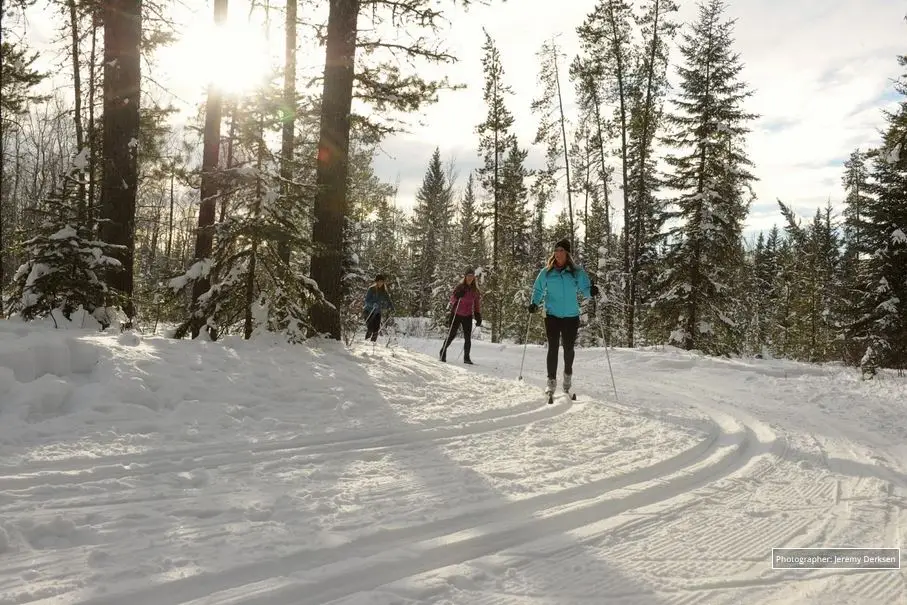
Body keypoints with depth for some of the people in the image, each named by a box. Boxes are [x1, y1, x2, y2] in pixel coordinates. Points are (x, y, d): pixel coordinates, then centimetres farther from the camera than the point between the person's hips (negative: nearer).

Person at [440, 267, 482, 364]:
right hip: (456, 315, -3)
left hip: (468, 316, 3)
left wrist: (478, 318, 5)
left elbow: (477, 304, 11)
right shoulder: (460, 287, -4)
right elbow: (452, 300, -5)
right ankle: (443, 352, 19)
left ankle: (466, 357, 7)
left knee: (468, 338, -2)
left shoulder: (475, 290, 6)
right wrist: (457, 296, -26)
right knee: (452, 335, 0)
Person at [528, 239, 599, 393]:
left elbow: (584, 290, 0)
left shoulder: (577, 272, 0)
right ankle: (551, 380, 6)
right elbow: (538, 290, 10)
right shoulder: (546, 272, 2)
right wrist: (534, 303, -6)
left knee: (568, 348, 8)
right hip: (552, 315, 0)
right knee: (553, 348, -4)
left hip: (571, 316, 0)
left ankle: (568, 375, 33)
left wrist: (591, 292, -21)